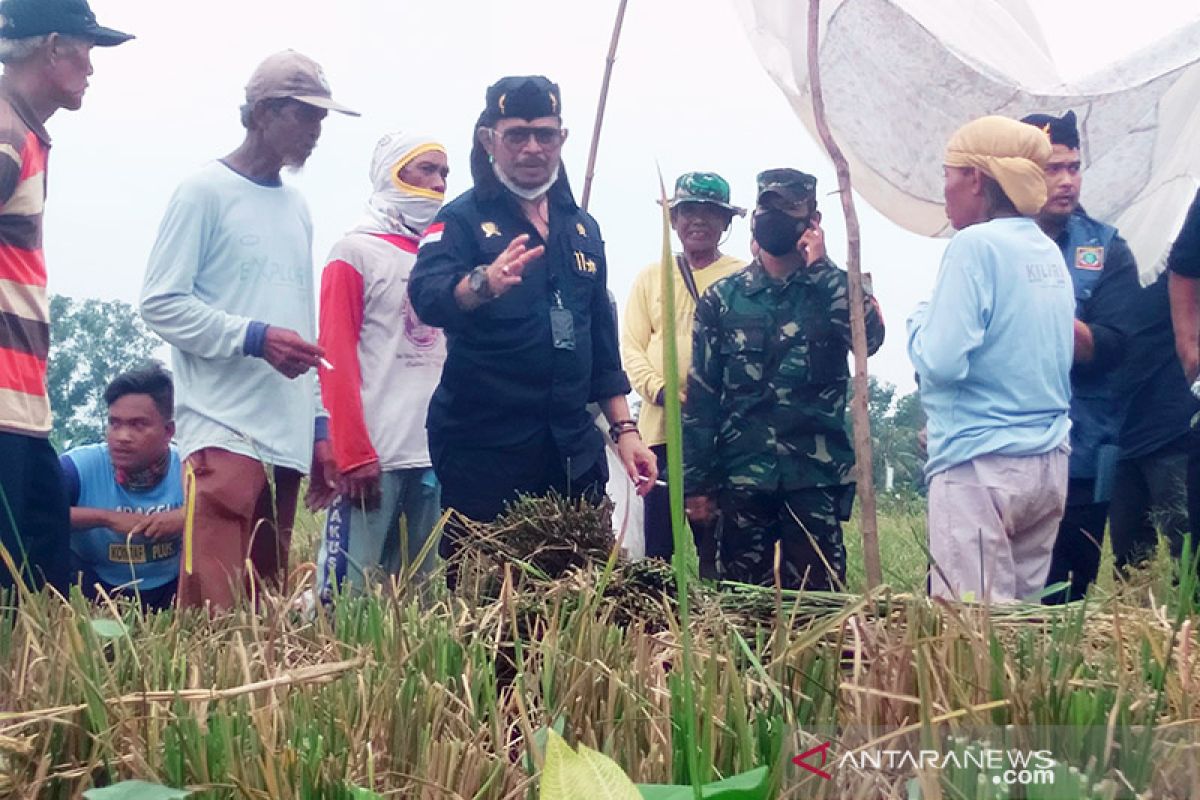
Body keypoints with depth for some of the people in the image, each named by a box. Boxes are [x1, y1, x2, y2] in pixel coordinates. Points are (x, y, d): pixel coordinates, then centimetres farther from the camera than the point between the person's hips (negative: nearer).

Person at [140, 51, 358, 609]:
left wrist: (317, 426, 17)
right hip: (224, 431, -7)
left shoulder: (297, 208, 20)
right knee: (216, 610, -12)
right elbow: (161, 303, -7)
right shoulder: (205, 191, -2)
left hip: (287, 439, 7)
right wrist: (255, 337, -17)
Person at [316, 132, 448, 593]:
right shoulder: (355, 253, 1)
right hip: (374, 456, -6)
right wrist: (354, 454, -14)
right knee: (349, 591, -7)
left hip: (435, 455, 6)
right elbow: (336, 358, -6)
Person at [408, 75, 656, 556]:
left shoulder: (582, 227, 14)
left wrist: (624, 429, 12)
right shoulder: (463, 219, -2)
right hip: (482, 447, -5)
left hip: (571, 449, 5)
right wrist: (484, 281, -42)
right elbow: (427, 297, -22)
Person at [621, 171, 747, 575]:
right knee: (657, 541, 2)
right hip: (662, 426, 2)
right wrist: (663, 394, -9)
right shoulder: (650, 277, 14)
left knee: (719, 541, 0)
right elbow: (632, 347, 8)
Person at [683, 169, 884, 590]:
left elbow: (869, 337, -16)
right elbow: (701, 397, 7)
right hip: (742, 477, 1)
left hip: (816, 478, -1)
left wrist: (820, 267, -11)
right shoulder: (722, 298, 9)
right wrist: (697, 483, 1)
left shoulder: (837, 288, 8)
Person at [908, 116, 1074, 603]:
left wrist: (920, 322, 2)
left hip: (981, 466, -8)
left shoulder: (975, 245, -11)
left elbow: (941, 362, -18)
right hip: (1049, 464, 8)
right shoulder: (1050, 252, 12)